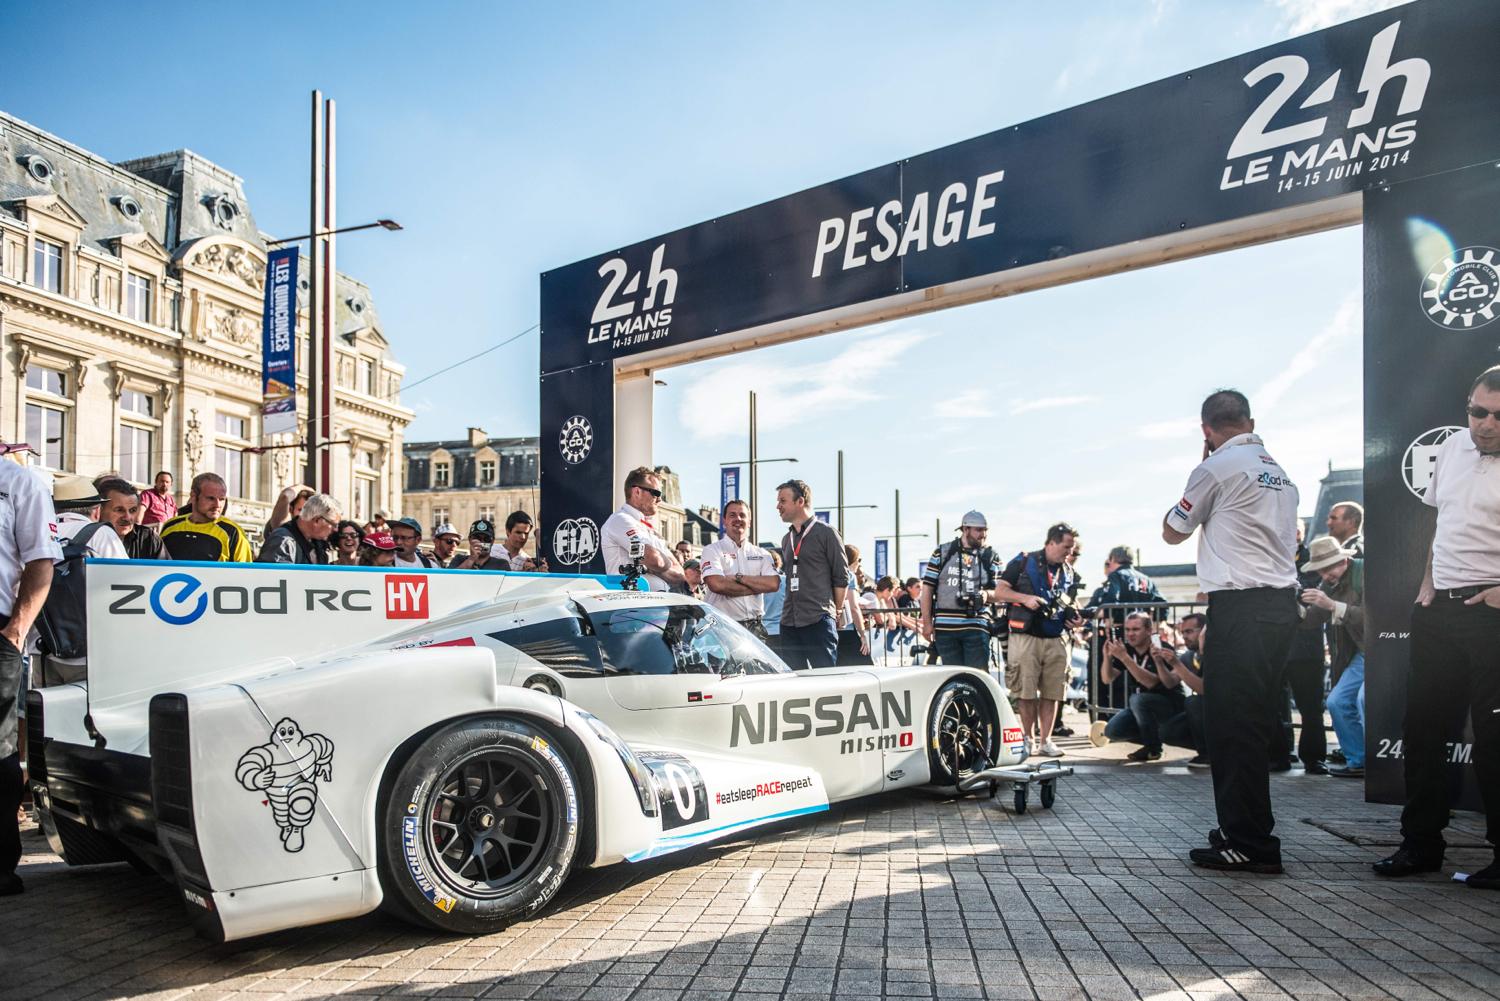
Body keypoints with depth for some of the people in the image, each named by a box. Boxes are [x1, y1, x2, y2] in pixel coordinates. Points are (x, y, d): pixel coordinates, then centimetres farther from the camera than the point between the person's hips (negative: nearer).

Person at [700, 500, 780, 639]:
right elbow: (716, 584, -15)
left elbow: (774, 584, -3)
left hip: (755, 627, 3)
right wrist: (758, 587, -5)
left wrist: (739, 577, -10)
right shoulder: (712, 550, 3)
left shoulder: (762, 554, 14)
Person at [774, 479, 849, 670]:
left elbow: (841, 577, -2)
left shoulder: (825, 533, -2)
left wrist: (834, 611, 1)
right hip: (789, 623, 7)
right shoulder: (786, 539, 18)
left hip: (819, 621, -7)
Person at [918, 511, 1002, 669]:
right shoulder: (942, 552, 8)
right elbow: (927, 588, 7)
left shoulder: (990, 557, 10)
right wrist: (927, 623, 1)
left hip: (976, 627, 0)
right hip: (945, 627, 0)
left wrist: (987, 594, -14)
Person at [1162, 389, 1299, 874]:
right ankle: (1246, 830, 23)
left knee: (1230, 724, -5)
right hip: (1282, 603, 9)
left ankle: (1249, 843, -3)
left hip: (1241, 608, -9)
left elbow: (1172, 532, 5)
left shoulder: (1217, 467, -7)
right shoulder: (1280, 472, 17)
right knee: (1255, 724, 15)